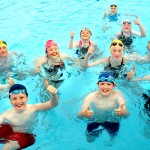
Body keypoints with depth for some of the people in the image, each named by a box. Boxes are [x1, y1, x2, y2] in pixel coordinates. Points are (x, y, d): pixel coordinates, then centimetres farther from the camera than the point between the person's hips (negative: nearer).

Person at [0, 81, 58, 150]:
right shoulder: (6, 114, -21)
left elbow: (53, 104, -44)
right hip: (10, 133, 3)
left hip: (25, 137, -3)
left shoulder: (33, 108, -30)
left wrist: (53, 94, -67)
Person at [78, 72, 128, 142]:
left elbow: (126, 114, -39)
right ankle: (97, 132, 40)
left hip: (112, 122, 1)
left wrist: (123, 112, -64)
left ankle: (112, 139, 51)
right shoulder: (91, 97, -28)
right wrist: (83, 114, -62)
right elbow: (79, 116, -36)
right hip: (95, 122, 0)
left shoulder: (117, 95, -27)